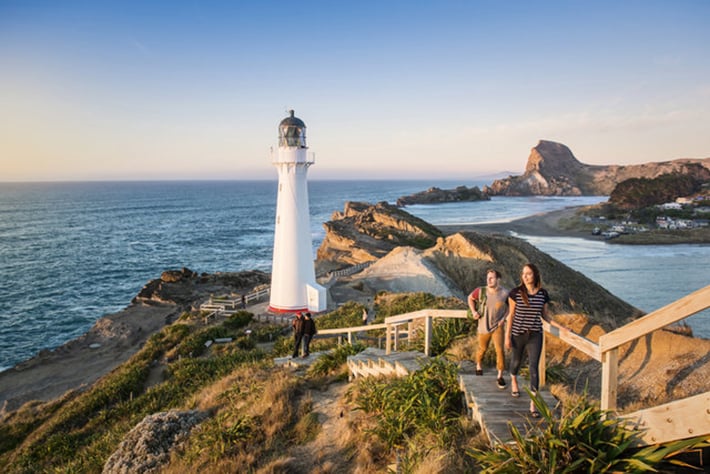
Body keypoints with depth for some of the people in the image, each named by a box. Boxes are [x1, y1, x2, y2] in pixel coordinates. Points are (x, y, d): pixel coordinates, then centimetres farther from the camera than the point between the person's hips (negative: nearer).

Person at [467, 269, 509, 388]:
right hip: (483, 326, 1)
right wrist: (473, 311, -6)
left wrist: (503, 318, -6)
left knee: (500, 350, -12)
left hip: (497, 326, -1)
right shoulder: (481, 291, -14)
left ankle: (500, 376, 1)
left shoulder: (505, 293, -13)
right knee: (482, 349, 18)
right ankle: (478, 365, 48)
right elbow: (470, 298, 5)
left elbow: (509, 307, 6)